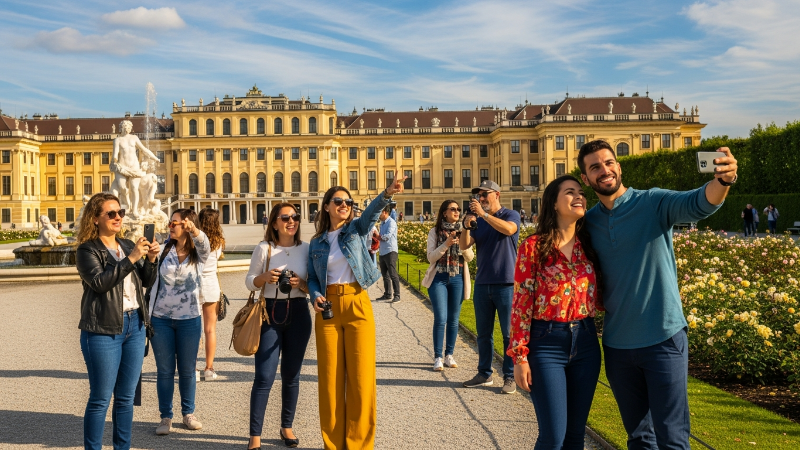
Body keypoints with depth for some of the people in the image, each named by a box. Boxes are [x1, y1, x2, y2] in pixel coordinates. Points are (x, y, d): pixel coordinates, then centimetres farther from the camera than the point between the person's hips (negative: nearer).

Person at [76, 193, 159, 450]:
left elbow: (146, 282, 11)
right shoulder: (87, 250, -5)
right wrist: (130, 259, -23)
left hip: (135, 325, 6)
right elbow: (99, 282, -20)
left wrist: (151, 260, -6)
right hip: (104, 330, -6)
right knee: (101, 398, 0)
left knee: (126, 397, 12)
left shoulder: (128, 246, 13)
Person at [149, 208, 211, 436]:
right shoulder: (164, 248, 0)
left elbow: (204, 245, -27)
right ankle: (166, 417, 17)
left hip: (189, 319, -1)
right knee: (164, 370, 7)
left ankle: (188, 413, 25)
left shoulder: (198, 253, -3)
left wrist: (194, 230, -51)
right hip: (161, 318, 1)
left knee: (187, 369, 10)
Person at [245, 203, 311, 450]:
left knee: (291, 375, 12)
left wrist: (301, 284, -15)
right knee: (264, 377, -5)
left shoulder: (306, 249, 2)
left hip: (298, 314, 2)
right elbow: (249, 281, 2)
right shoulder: (264, 248, -3)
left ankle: (287, 427, 29)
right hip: (270, 313, -2)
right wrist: (265, 277, -17)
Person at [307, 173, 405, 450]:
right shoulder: (317, 243, 11)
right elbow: (312, 278, 13)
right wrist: (315, 296, -10)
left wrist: (388, 193, -38)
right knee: (330, 378, 5)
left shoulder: (357, 229, 4)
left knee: (361, 376, -2)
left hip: (357, 305, -2)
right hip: (328, 309, 2)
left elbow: (373, 211, -17)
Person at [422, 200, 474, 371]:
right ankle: (438, 357, 3)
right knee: (441, 318, -7)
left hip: (458, 279, 3)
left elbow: (470, 258, 0)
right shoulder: (435, 232, 0)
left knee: (454, 319, 7)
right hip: (439, 279, -2)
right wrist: (446, 244, -19)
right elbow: (431, 257, -7)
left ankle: (449, 355, 18)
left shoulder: (462, 232, 5)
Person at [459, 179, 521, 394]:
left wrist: (483, 214, -22)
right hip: (482, 284, 5)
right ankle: (484, 374, 20)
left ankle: (510, 377, 7)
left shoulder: (511, 215, -1)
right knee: (483, 333, 11)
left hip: (506, 283, -5)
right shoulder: (479, 221, 12)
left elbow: (508, 229, -24)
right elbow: (463, 245, 1)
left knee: (509, 333, 0)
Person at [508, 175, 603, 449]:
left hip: (585, 343, 5)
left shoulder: (589, 247, 8)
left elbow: (598, 298, 13)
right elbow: (521, 303, -7)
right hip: (546, 344, -4)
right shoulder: (533, 247, -6)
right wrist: (520, 356, -11)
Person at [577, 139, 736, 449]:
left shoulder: (654, 203, -7)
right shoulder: (588, 222, 5)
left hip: (663, 339, -4)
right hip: (616, 344, 4)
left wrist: (722, 181, -47)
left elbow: (699, 203, -26)